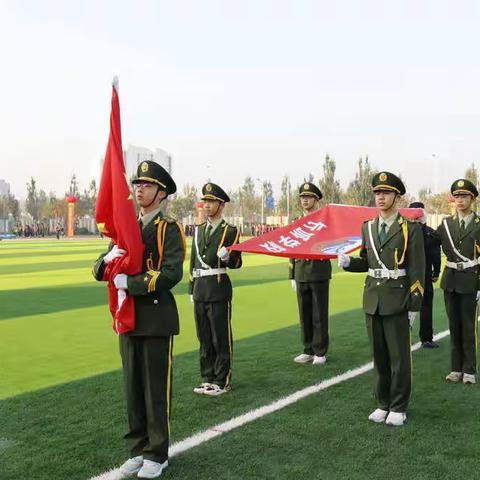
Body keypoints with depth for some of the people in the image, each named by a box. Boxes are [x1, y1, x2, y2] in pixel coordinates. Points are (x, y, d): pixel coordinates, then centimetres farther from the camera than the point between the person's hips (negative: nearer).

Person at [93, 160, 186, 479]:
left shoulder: (169, 229, -8)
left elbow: (172, 274, -20)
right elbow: (99, 271, 9)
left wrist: (129, 283, -23)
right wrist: (108, 258, -14)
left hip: (157, 317, -6)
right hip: (128, 317, 6)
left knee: (156, 387, 3)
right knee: (133, 387, 13)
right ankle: (138, 449, 27)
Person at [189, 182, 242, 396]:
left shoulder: (230, 231, -4)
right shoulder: (198, 230, 13)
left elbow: (236, 263, -4)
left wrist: (227, 257, -26)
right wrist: (192, 289, 18)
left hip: (219, 291, -6)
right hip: (200, 290, 6)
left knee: (221, 338, 1)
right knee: (204, 338, 12)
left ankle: (222, 381, 11)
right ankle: (207, 378, 24)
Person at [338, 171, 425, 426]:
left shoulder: (411, 228, -6)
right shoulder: (368, 227, 10)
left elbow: (417, 270, -6)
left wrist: (414, 306, -8)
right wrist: (348, 262, -3)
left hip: (397, 300, -5)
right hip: (372, 299, 5)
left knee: (399, 356, 4)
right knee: (379, 355, 12)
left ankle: (399, 408, 18)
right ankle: (383, 403, 25)